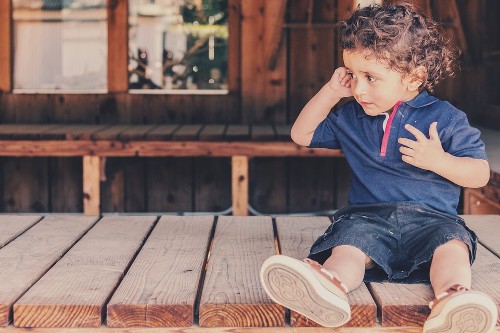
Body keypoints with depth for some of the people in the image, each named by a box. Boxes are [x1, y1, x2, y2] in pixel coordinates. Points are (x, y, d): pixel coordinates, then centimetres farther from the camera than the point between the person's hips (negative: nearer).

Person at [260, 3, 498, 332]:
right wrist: (330, 92, 12)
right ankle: (331, 285, -65)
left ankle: (452, 299, -64)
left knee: (451, 243, -34)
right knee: (348, 243, -32)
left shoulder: (446, 119, 5)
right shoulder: (350, 117, 17)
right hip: (368, 215, 1)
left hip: (431, 218, -1)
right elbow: (302, 135, 23)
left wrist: (438, 160, -14)